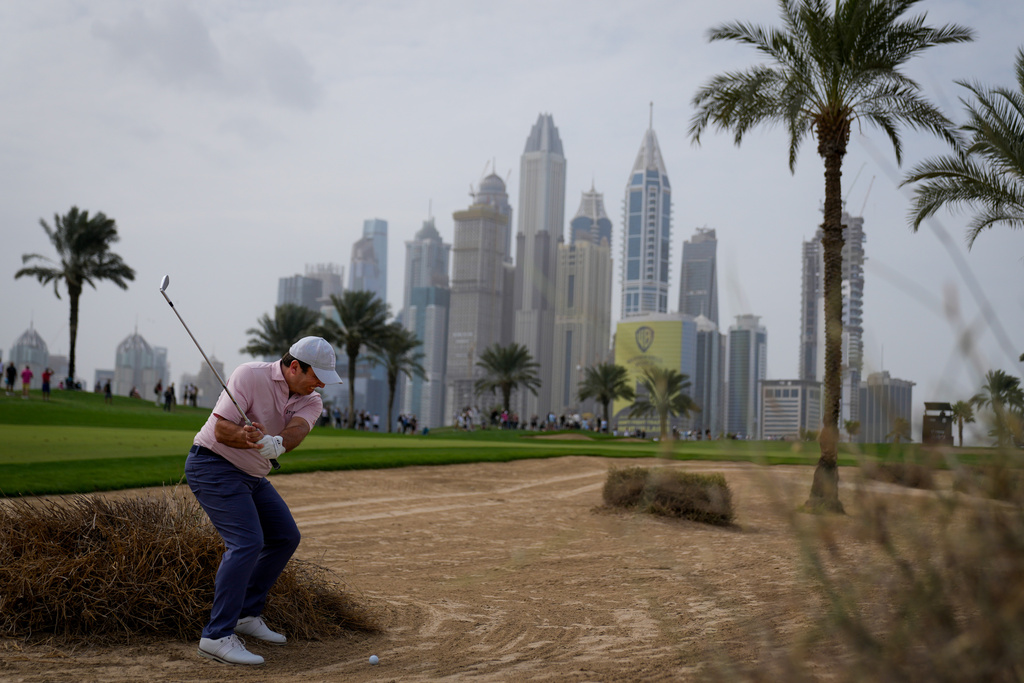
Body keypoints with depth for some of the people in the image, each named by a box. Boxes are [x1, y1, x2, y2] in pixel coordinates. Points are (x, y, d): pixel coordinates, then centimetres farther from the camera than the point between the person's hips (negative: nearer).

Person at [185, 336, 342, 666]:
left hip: (253, 476, 9)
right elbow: (222, 428, -23)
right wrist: (255, 441, -42)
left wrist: (274, 443, -45)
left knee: (285, 537, 13)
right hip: (214, 464, -9)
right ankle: (217, 636, -20)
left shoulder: (311, 401, -1)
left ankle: (246, 614, 25)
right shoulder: (250, 375, -18)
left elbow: (296, 431, -23)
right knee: (247, 542, -22)